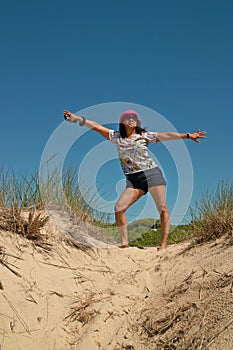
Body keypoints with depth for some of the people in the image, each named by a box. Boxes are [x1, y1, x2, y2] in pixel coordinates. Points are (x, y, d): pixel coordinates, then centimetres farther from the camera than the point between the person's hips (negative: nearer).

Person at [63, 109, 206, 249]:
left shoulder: (144, 135, 5)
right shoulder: (117, 137, 11)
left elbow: (166, 135, -2)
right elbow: (97, 126, 7)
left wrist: (188, 135, -9)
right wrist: (78, 118, 4)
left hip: (152, 173, -2)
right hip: (133, 179, 2)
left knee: (162, 208, -7)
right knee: (119, 208, -10)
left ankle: (164, 242, -1)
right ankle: (124, 242, -2)